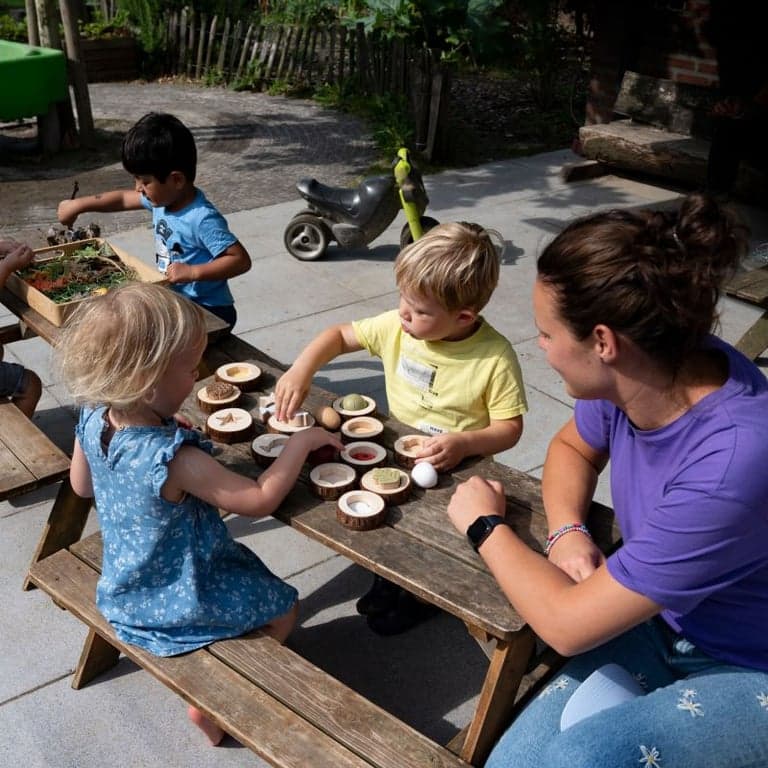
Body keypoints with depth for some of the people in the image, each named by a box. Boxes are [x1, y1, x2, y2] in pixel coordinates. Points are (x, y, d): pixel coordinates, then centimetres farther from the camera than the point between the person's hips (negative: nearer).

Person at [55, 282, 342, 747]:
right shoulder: (174, 459, -38)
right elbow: (261, 500, -29)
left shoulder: (93, 422, -16)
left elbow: (82, 486, 5)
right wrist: (300, 443, -16)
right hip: (180, 601, -7)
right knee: (283, 608, 16)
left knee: (252, 571, 29)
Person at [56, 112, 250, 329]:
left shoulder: (203, 219, -25)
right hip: (174, 302, 9)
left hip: (209, 313, -9)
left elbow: (241, 260, -27)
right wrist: (78, 205, 19)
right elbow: (123, 198, 18)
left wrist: (193, 272, -33)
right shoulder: (164, 197, 1)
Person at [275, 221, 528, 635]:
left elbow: (509, 427, -16)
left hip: (453, 469, -4)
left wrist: (465, 442, -34)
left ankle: (420, 593, 20)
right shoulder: (398, 327, -9)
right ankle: (387, 576, 30)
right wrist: (302, 369, -15)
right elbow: (340, 335, 2)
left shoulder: (495, 357, -21)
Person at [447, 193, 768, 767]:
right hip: (661, 620, 6)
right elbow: (572, 448, 11)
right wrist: (568, 533, -9)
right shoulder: (640, 369, -14)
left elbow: (566, 623, -26)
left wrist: (486, 526, -10)